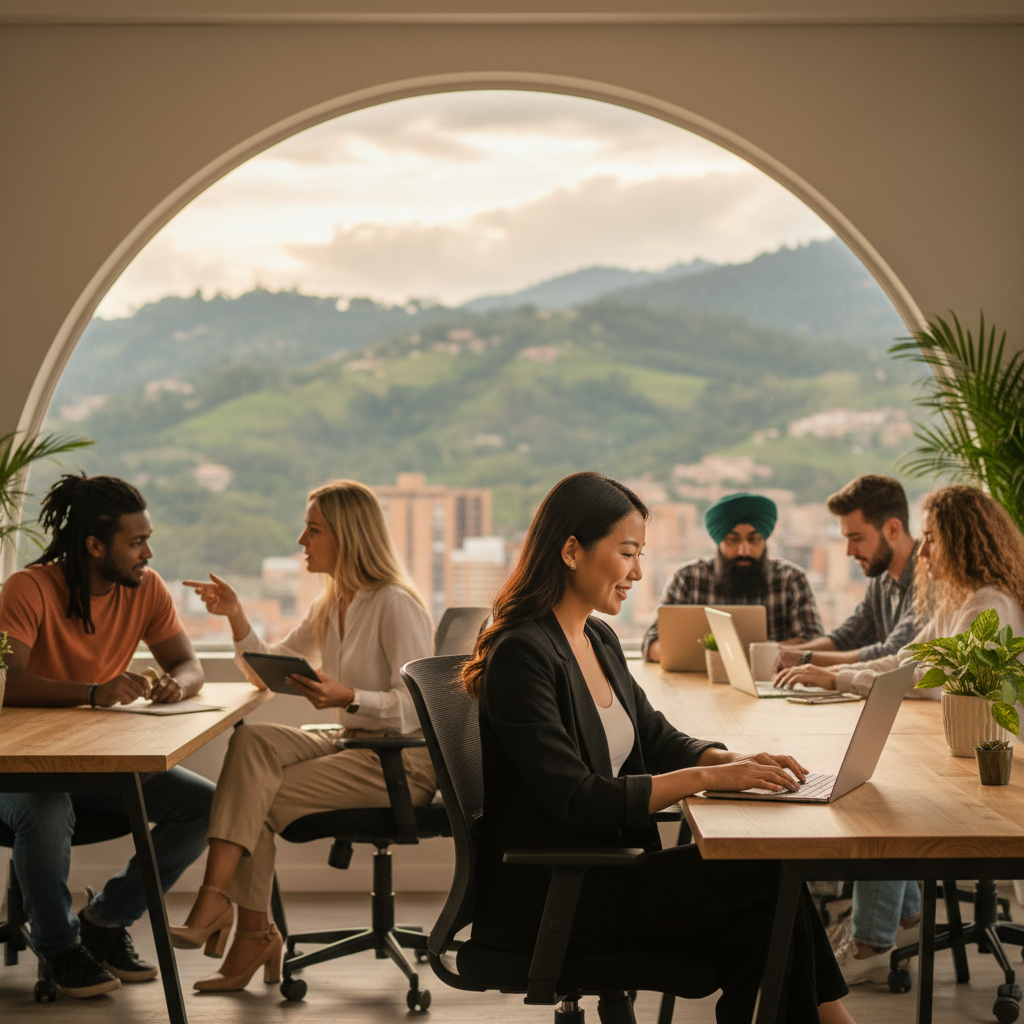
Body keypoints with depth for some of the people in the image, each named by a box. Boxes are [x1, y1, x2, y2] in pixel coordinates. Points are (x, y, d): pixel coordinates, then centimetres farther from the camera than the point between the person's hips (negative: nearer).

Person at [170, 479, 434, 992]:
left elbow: (416, 706, -19)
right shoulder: (330, 606, 14)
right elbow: (268, 671, 18)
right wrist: (235, 616, 4)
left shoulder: (395, 604, -13)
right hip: (353, 747, 8)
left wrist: (346, 697, -33)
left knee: (256, 800, -20)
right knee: (252, 741, -19)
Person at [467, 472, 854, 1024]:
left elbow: (656, 737, 18)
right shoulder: (521, 654, -17)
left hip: (609, 865, 8)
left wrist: (735, 761, -2)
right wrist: (707, 777, -22)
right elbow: (576, 799, -22)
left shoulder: (599, 640, 12)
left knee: (760, 924, -16)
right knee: (770, 878, -16)